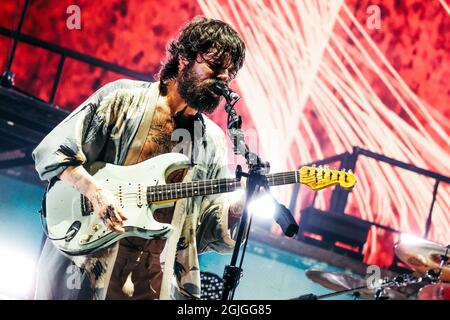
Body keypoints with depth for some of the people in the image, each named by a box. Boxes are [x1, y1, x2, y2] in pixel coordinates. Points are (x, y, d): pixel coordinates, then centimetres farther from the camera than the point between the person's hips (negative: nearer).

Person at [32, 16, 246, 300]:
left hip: (156, 278, 3)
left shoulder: (212, 142, 11)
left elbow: (210, 227, 8)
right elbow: (51, 152, -3)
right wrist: (95, 191, -18)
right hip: (85, 259, -3)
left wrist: (241, 203, -12)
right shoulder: (123, 99, 0)